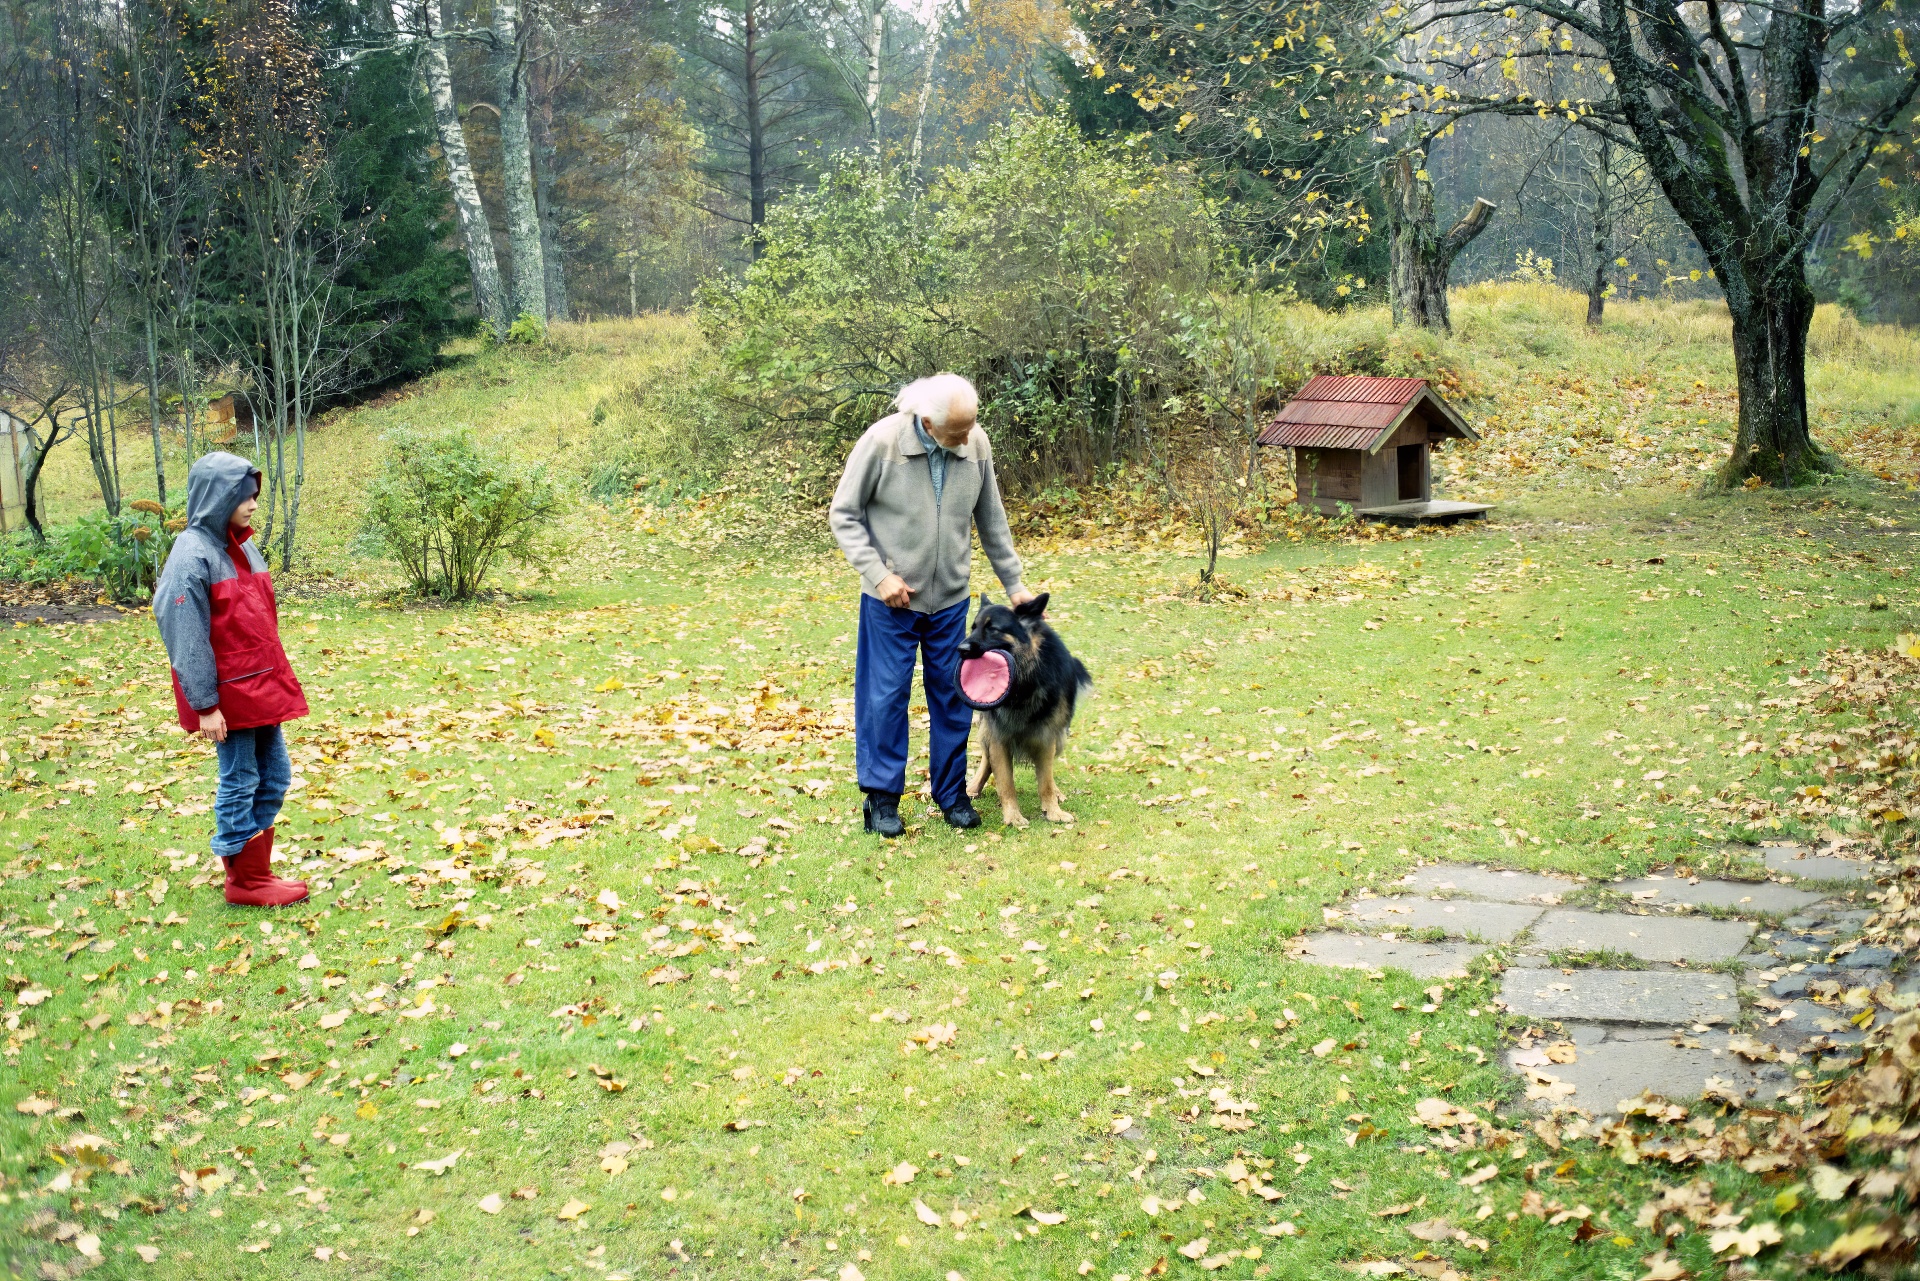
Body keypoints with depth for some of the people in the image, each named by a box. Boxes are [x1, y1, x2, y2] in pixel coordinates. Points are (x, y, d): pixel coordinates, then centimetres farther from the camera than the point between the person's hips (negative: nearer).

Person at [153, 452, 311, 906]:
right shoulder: (193, 555, -16)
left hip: (261, 687, 8)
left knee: (273, 778, 13)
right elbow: (186, 638, -17)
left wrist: (276, 679, 16)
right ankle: (245, 881, 15)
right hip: (227, 695, -8)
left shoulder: (241, 547, 9)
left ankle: (255, 871, 24)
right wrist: (204, 705, -18)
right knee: (240, 783, 2)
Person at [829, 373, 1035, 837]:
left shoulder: (976, 443, -7)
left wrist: (1013, 583, 9)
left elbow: (992, 520, 7)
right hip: (891, 598, -3)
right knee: (886, 695, 1)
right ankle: (881, 795, 14)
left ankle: (951, 792, 24)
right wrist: (878, 574, -15)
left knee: (953, 695, 10)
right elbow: (843, 514, -8)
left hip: (951, 598, 3)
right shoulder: (882, 441, -18)